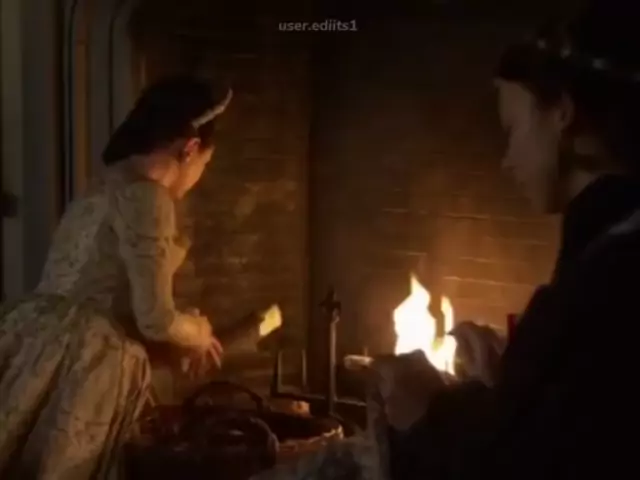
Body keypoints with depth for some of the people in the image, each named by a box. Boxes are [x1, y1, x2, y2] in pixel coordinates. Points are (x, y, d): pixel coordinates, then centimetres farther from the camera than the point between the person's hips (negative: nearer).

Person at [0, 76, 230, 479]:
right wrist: (198, 332, 10)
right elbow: (155, 319, -12)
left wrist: (185, 337, 33)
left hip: (37, 352, 9)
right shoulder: (145, 197, -10)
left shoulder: (106, 188, 19)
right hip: (76, 369, -9)